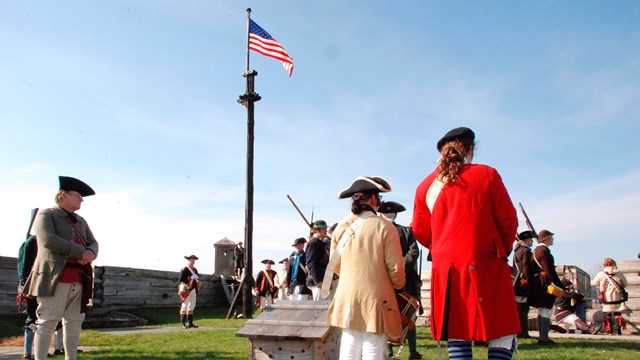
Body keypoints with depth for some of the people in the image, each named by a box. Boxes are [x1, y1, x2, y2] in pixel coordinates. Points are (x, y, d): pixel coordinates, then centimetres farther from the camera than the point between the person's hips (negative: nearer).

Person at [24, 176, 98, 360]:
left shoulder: (81, 221, 23)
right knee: (47, 321, -6)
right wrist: (82, 252, -15)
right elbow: (49, 240, -14)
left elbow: (93, 243, 18)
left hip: (79, 279, 7)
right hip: (55, 277, -6)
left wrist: (90, 254, -8)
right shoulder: (46, 215, 2)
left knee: (74, 322, 8)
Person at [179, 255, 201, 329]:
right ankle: (183, 323, -3)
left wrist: (197, 277, -1)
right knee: (184, 306, -6)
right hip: (186, 290, -8)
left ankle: (190, 323, 16)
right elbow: (181, 279, -16)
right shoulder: (184, 270, -8)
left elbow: (198, 276, 22)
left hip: (194, 290, 8)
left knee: (192, 307, 10)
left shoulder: (195, 269, 16)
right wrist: (191, 278, -20)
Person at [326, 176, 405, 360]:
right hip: (375, 300, -4)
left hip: (347, 299, 4)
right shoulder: (385, 227, -11)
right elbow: (396, 269, -7)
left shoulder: (341, 227, 2)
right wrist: (398, 287, 13)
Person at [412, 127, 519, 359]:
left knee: (457, 337, 7)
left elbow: (419, 230, 12)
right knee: (503, 336, 5)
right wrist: (504, 250, 18)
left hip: (445, 270, 4)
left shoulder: (426, 186, 7)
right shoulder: (487, 175, -2)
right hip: (486, 268, -3)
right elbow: (508, 220, 1)